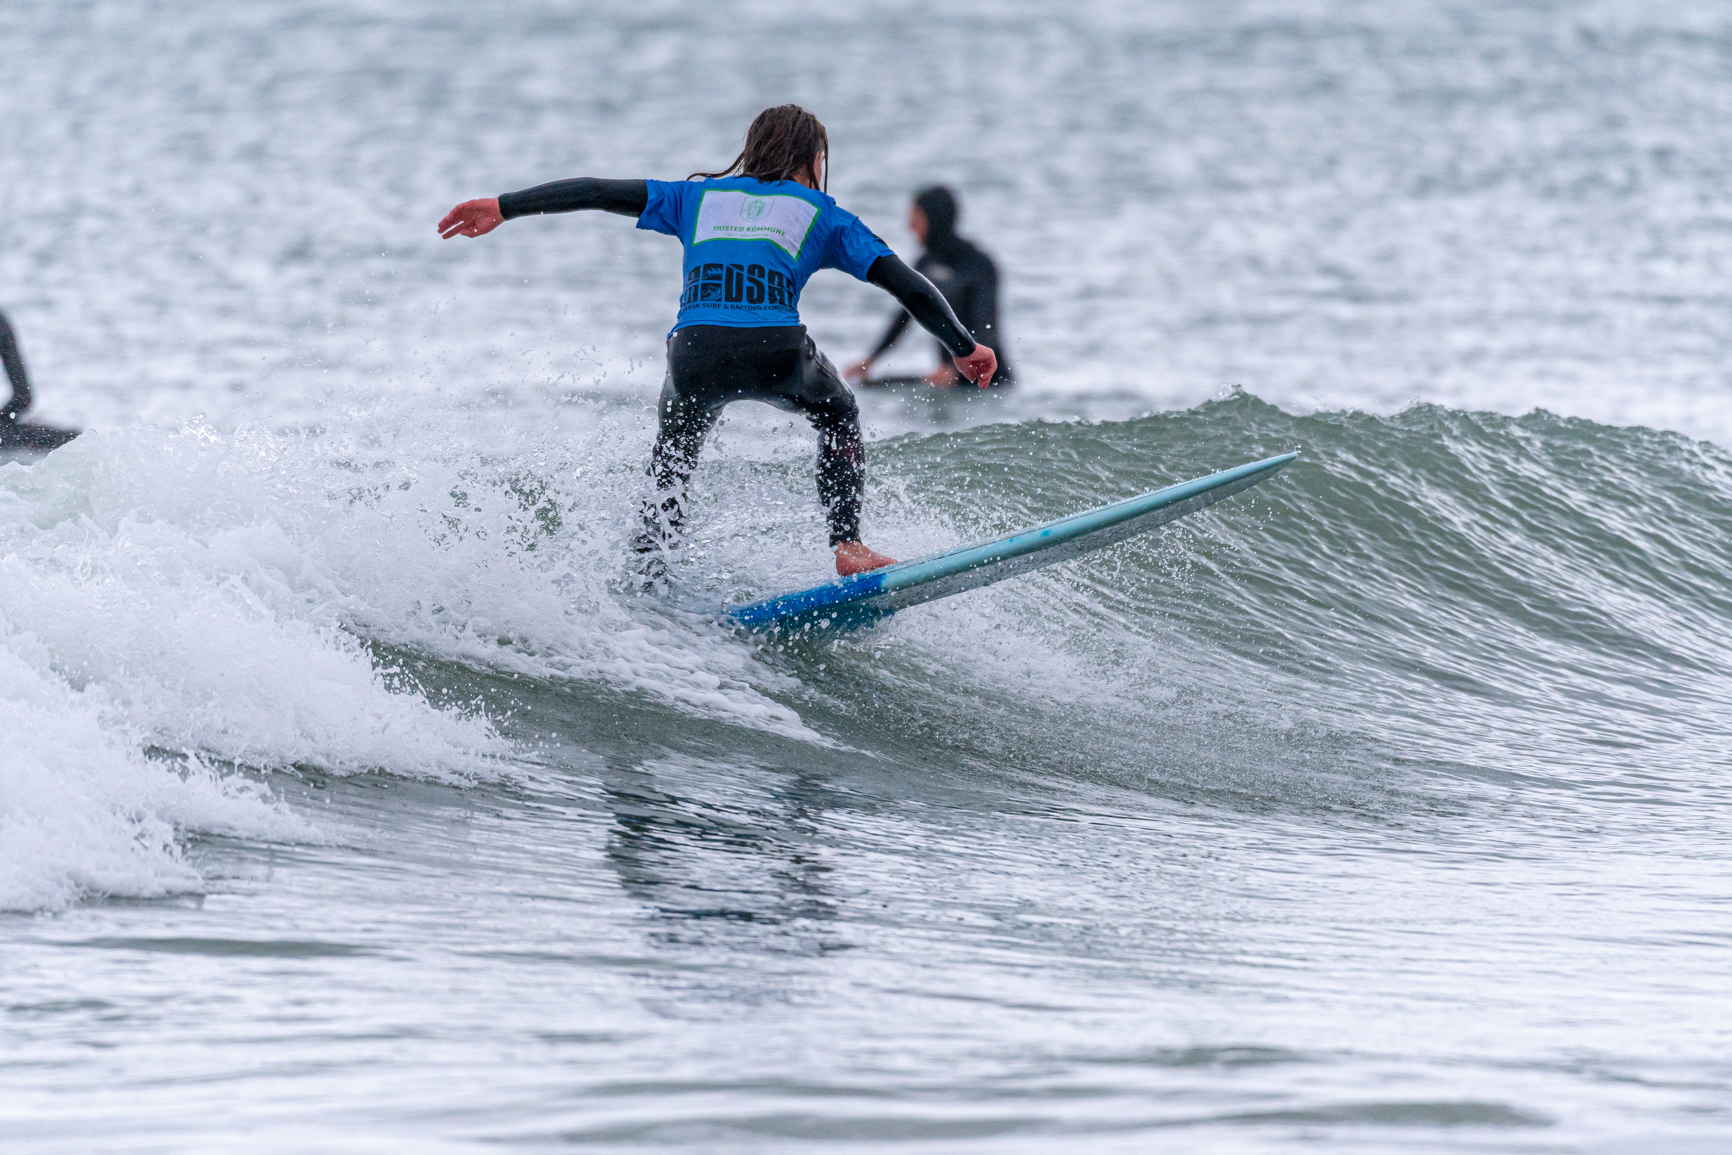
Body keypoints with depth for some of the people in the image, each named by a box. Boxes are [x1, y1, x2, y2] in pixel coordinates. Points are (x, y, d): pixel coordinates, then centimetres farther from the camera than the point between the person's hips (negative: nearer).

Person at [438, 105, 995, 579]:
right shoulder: (822, 215, 23)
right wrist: (963, 348, 28)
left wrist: (503, 207, 27)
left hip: (696, 351, 1)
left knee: (673, 452, 31)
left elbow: (599, 191, 24)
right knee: (839, 416, 31)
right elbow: (908, 285, 18)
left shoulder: (701, 197, 27)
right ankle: (848, 546, 16)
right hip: (777, 351, -1)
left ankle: (647, 573, 17)